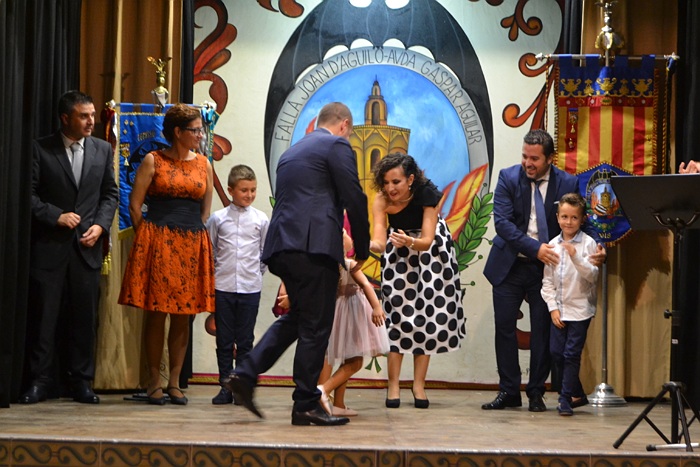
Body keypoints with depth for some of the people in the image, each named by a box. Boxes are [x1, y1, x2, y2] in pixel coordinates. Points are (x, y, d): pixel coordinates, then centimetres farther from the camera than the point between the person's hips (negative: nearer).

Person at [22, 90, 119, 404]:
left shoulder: (102, 150, 8)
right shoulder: (41, 149, -2)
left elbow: (110, 194, 12)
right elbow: (29, 193, -3)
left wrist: (100, 225, -3)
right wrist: (56, 216, -13)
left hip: (87, 246, 3)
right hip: (49, 245, -3)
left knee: (84, 316, 4)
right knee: (44, 314, 1)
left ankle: (81, 381, 12)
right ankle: (40, 380, 8)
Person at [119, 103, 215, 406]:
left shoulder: (204, 164, 11)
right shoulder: (153, 160, 1)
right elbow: (134, 204, 1)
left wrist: (193, 237, 10)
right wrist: (149, 239, 1)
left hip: (192, 245, 3)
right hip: (157, 243, -3)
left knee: (183, 315, 3)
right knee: (156, 313, -3)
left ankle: (174, 382, 10)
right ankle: (154, 383, 4)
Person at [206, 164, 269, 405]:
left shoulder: (261, 220, 4)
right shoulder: (218, 218, 2)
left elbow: (266, 252, 13)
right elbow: (208, 251, 10)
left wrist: (256, 273, 8)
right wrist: (215, 273, 7)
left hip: (250, 288, 0)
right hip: (223, 287, 0)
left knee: (245, 341, 3)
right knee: (224, 340, 4)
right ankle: (225, 387, 9)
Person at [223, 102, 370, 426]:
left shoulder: (292, 152, 25)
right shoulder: (337, 145, 0)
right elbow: (355, 200, -5)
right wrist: (362, 251, 6)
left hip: (282, 247, 8)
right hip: (315, 246, -8)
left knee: (297, 318, 20)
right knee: (315, 327, -2)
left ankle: (245, 375, 11)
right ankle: (306, 405, 2)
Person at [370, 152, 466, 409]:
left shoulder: (427, 194, -30)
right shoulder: (381, 200, -26)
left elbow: (427, 241, -33)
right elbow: (379, 241, -34)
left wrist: (410, 241, -53)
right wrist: (373, 245, -57)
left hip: (429, 246, -1)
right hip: (399, 252, 1)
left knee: (427, 312, -2)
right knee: (398, 310, -7)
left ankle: (419, 385, 5)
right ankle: (393, 385, -2)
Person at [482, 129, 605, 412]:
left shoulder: (568, 184, -5)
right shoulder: (508, 178, -6)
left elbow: (580, 222, -2)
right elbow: (502, 221, -15)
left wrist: (596, 248, -24)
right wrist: (534, 248, -26)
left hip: (546, 266, 0)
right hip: (510, 266, 0)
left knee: (543, 330, 3)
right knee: (504, 327, 3)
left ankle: (536, 393, 13)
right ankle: (508, 391, 12)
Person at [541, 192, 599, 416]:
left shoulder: (588, 244, -8)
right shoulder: (553, 245, 4)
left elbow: (592, 276, -15)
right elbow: (547, 280, 6)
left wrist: (576, 257, -28)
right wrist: (552, 307, -2)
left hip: (580, 308, -5)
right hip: (559, 308, 5)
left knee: (572, 354, -4)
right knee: (556, 351, 6)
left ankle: (566, 399, 4)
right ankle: (577, 394, 21)